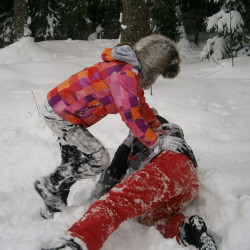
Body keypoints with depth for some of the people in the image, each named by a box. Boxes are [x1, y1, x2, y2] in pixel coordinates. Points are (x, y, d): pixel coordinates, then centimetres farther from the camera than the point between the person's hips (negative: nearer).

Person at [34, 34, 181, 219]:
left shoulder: (130, 71, 8)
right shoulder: (126, 74, -24)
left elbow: (140, 104, 19)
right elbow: (131, 116, -25)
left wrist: (159, 129, 21)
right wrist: (156, 143, -14)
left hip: (59, 107, 10)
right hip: (62, 115, -10)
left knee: (73, 162, 18)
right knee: (99, 159, -7)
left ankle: (53, 207, 31)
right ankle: (49, 186, 7)